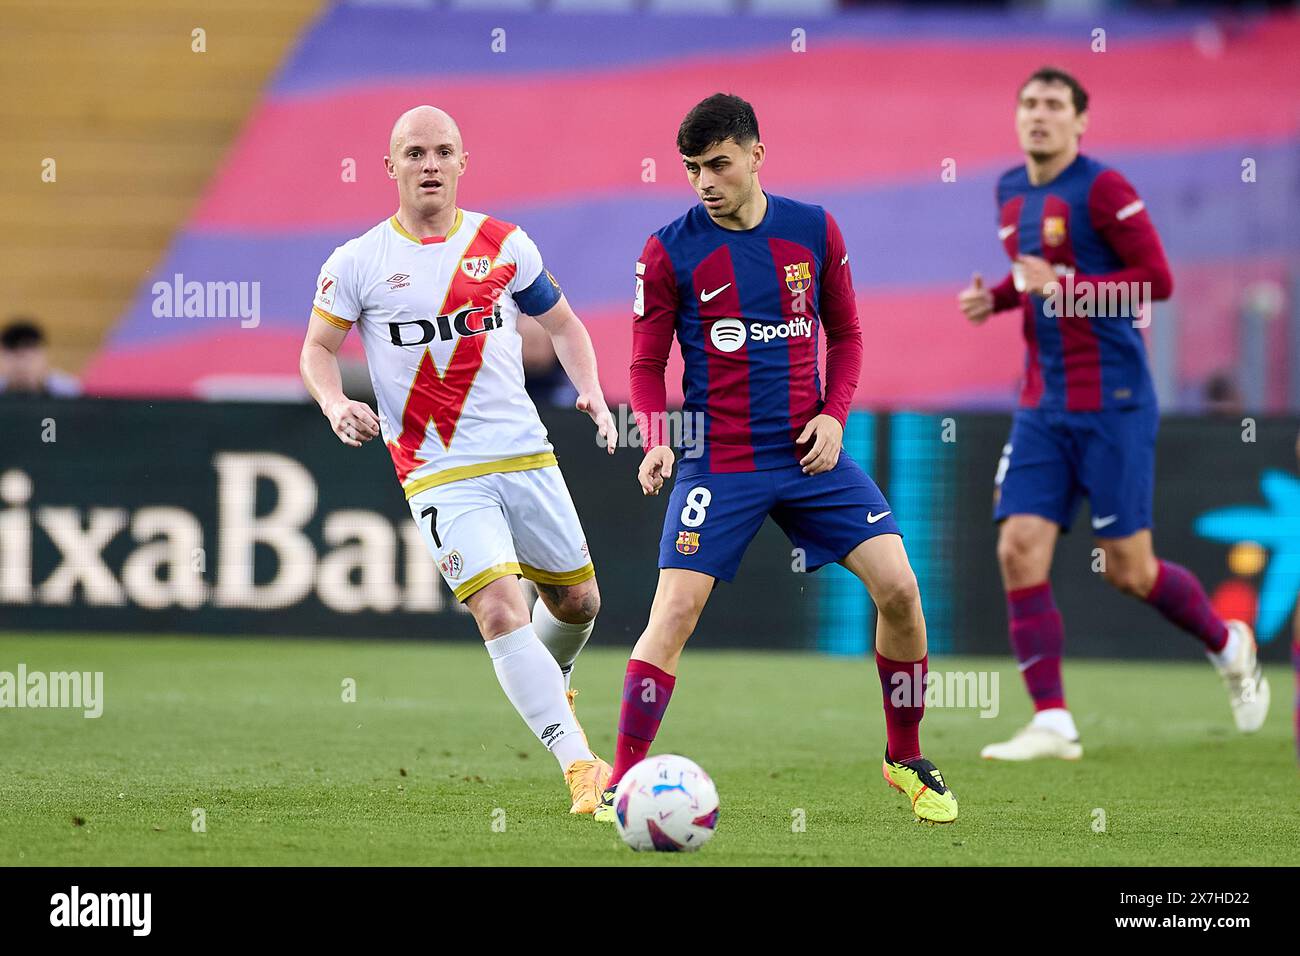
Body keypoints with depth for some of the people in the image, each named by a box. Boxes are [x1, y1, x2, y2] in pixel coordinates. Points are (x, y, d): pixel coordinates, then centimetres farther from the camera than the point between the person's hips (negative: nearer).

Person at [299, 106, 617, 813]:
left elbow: (561, 323, 16)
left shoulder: (504, 245, 5)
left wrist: (591, 389, -1)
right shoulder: (358, 263, -1)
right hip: (439, 475, -3)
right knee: (499, 612, -19)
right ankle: (581, 768, -21)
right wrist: (335, 405, -14)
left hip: (525, 455, 3)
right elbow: (317, 349, 6)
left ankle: (548, 687, 48)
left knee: (578, 603, 12)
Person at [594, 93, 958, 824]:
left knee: (899, 588, -7)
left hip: (809, 451, 3)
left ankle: (908, 762, 12)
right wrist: (657, 442, -16)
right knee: (675, 611, -14)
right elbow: (648, 365, 1)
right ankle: (623, 782, -4)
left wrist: (834, 414, -3)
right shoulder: (670, 252, -5)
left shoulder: (814, 231, 3)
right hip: (719, 462, -2)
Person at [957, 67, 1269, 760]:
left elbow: (1156, 279, -16)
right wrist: (995, 298, 8)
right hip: (1043, 408, 7)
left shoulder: (1101, 189, -11)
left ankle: (1228, 645, 27)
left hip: (1111, 402, -7)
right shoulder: (1012, 192, 12)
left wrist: (1064, 285, -23)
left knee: (1128, 569, -2)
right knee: (1019, 550, -8)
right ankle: (1052, 723, -6)